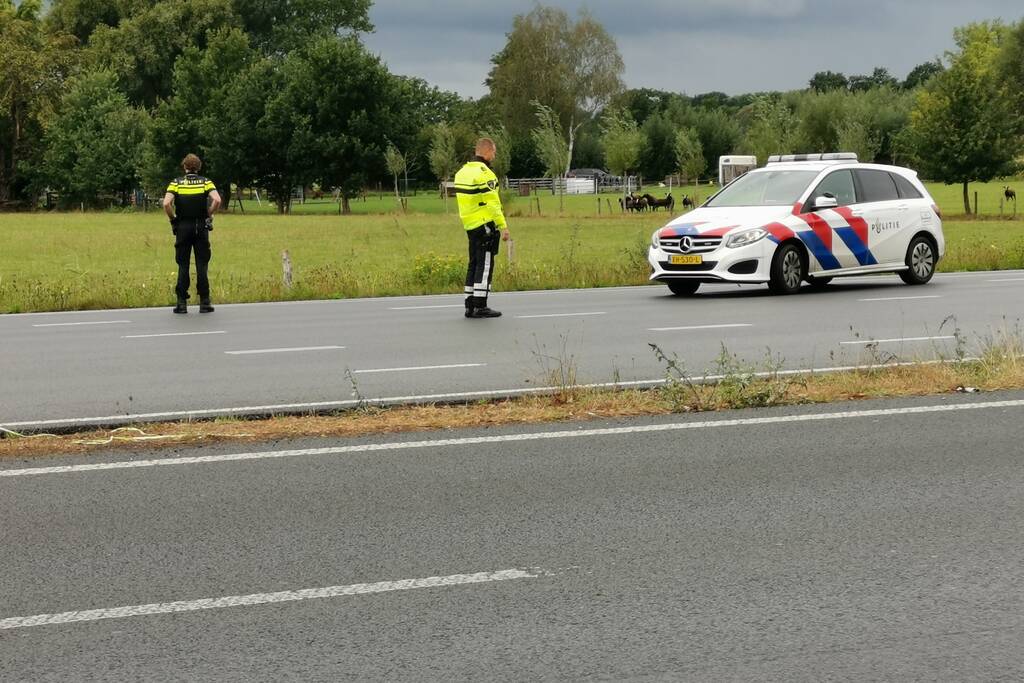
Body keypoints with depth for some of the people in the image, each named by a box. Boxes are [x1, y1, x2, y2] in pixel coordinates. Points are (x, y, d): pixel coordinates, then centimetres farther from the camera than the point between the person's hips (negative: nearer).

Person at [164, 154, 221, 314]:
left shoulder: (176, 183, 0)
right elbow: (217, 200, -15)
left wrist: (173, 218, 1)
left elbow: (166, 203, -14)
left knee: (183, 266, 5)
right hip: (201, 227, 0)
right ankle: (204, 302, 3)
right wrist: (209, 215, -1)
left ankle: (182, 303, 3)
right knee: (202, 265, 4)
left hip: (182, 228, 0)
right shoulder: (205, 182, 0)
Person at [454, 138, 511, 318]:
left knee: (474, 264, 13)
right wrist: (503, 226, -16)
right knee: (485, 265, -4)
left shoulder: (462, 172, 11)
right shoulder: (485, 174, -16)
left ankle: (470, 306, 14)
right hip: (486, 225, -8)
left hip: (470, 225, 8)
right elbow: (492, 204, -19)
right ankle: (480, 307, -5)